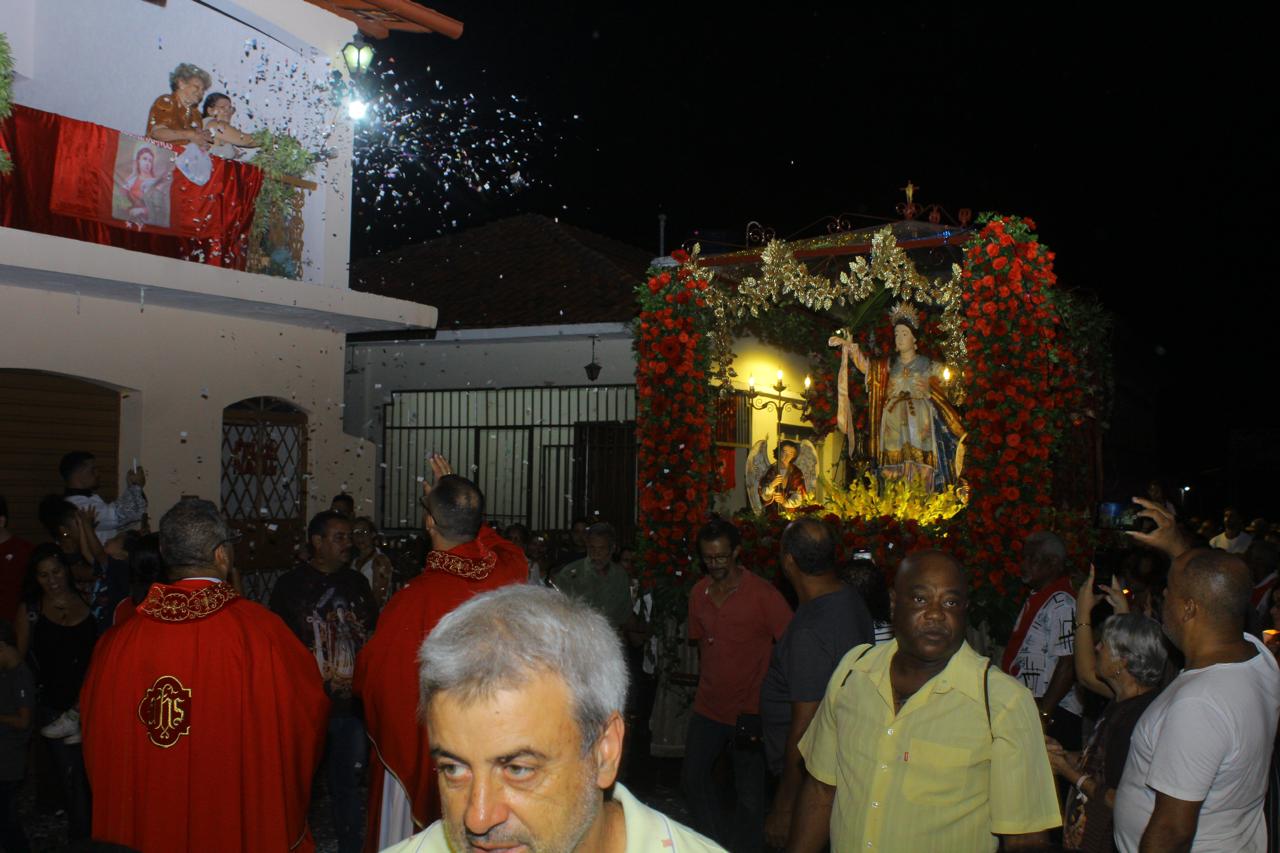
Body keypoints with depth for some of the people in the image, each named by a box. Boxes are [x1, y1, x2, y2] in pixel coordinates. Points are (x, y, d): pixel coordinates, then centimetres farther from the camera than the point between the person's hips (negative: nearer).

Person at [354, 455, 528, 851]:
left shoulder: (415, 599, -26)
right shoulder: (510, 571, -12)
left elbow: (369, 674, -11)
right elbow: (503, 545, 16)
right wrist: (459, 495, 21)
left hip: (420, 753, -5)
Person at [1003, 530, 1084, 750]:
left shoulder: (1061, 604, -15)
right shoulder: (1034, 599, 15)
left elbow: (1068, 664, -20)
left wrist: (1043, 713, -20)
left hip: (1053, 715, -9)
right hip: (1028, 708, 9)